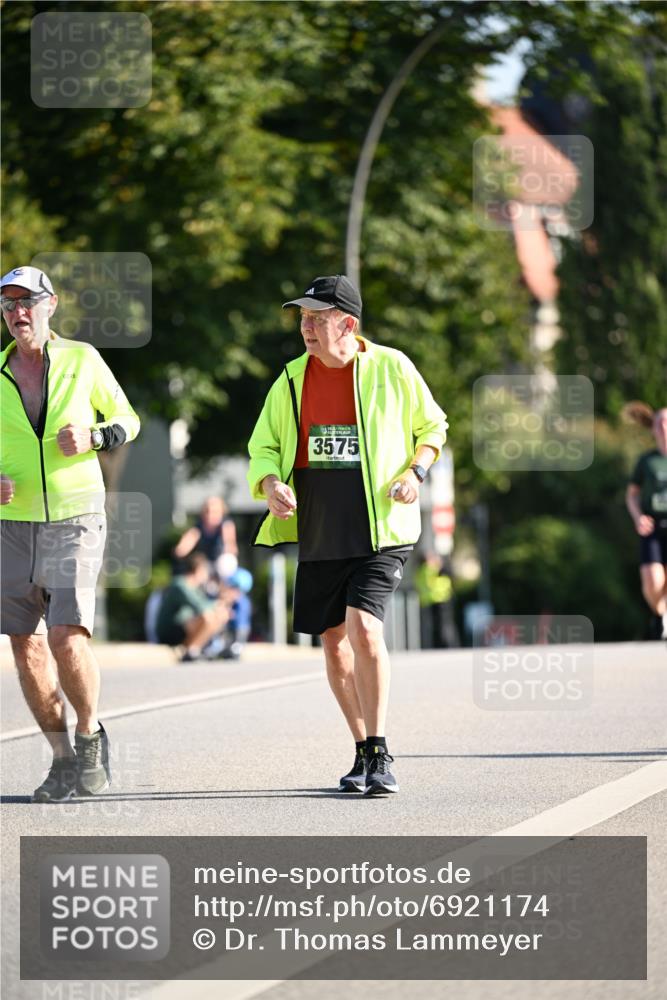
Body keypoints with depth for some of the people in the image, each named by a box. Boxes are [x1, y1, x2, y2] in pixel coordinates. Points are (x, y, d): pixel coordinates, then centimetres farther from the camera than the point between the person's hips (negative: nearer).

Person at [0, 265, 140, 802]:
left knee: (68, 637, -17)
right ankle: (63, 758, 17)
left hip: (76, 520, -3)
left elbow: (127, 420, 10)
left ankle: (91, 735, 9)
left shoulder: (82, 360, -1)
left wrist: (92, 436, -11)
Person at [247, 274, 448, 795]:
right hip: (318, 534, 5)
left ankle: (380, 755, -14)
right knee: (334, 641, 8)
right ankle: (364, 751, 24)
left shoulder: (391, 368, -3)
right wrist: (271, 484, -11)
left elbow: (432, 426, 9)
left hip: (380, 531, -5)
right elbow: (263, 446, 11)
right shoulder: (292, 379, 6)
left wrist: (416, 472, -9)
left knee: (363, 626, -21)